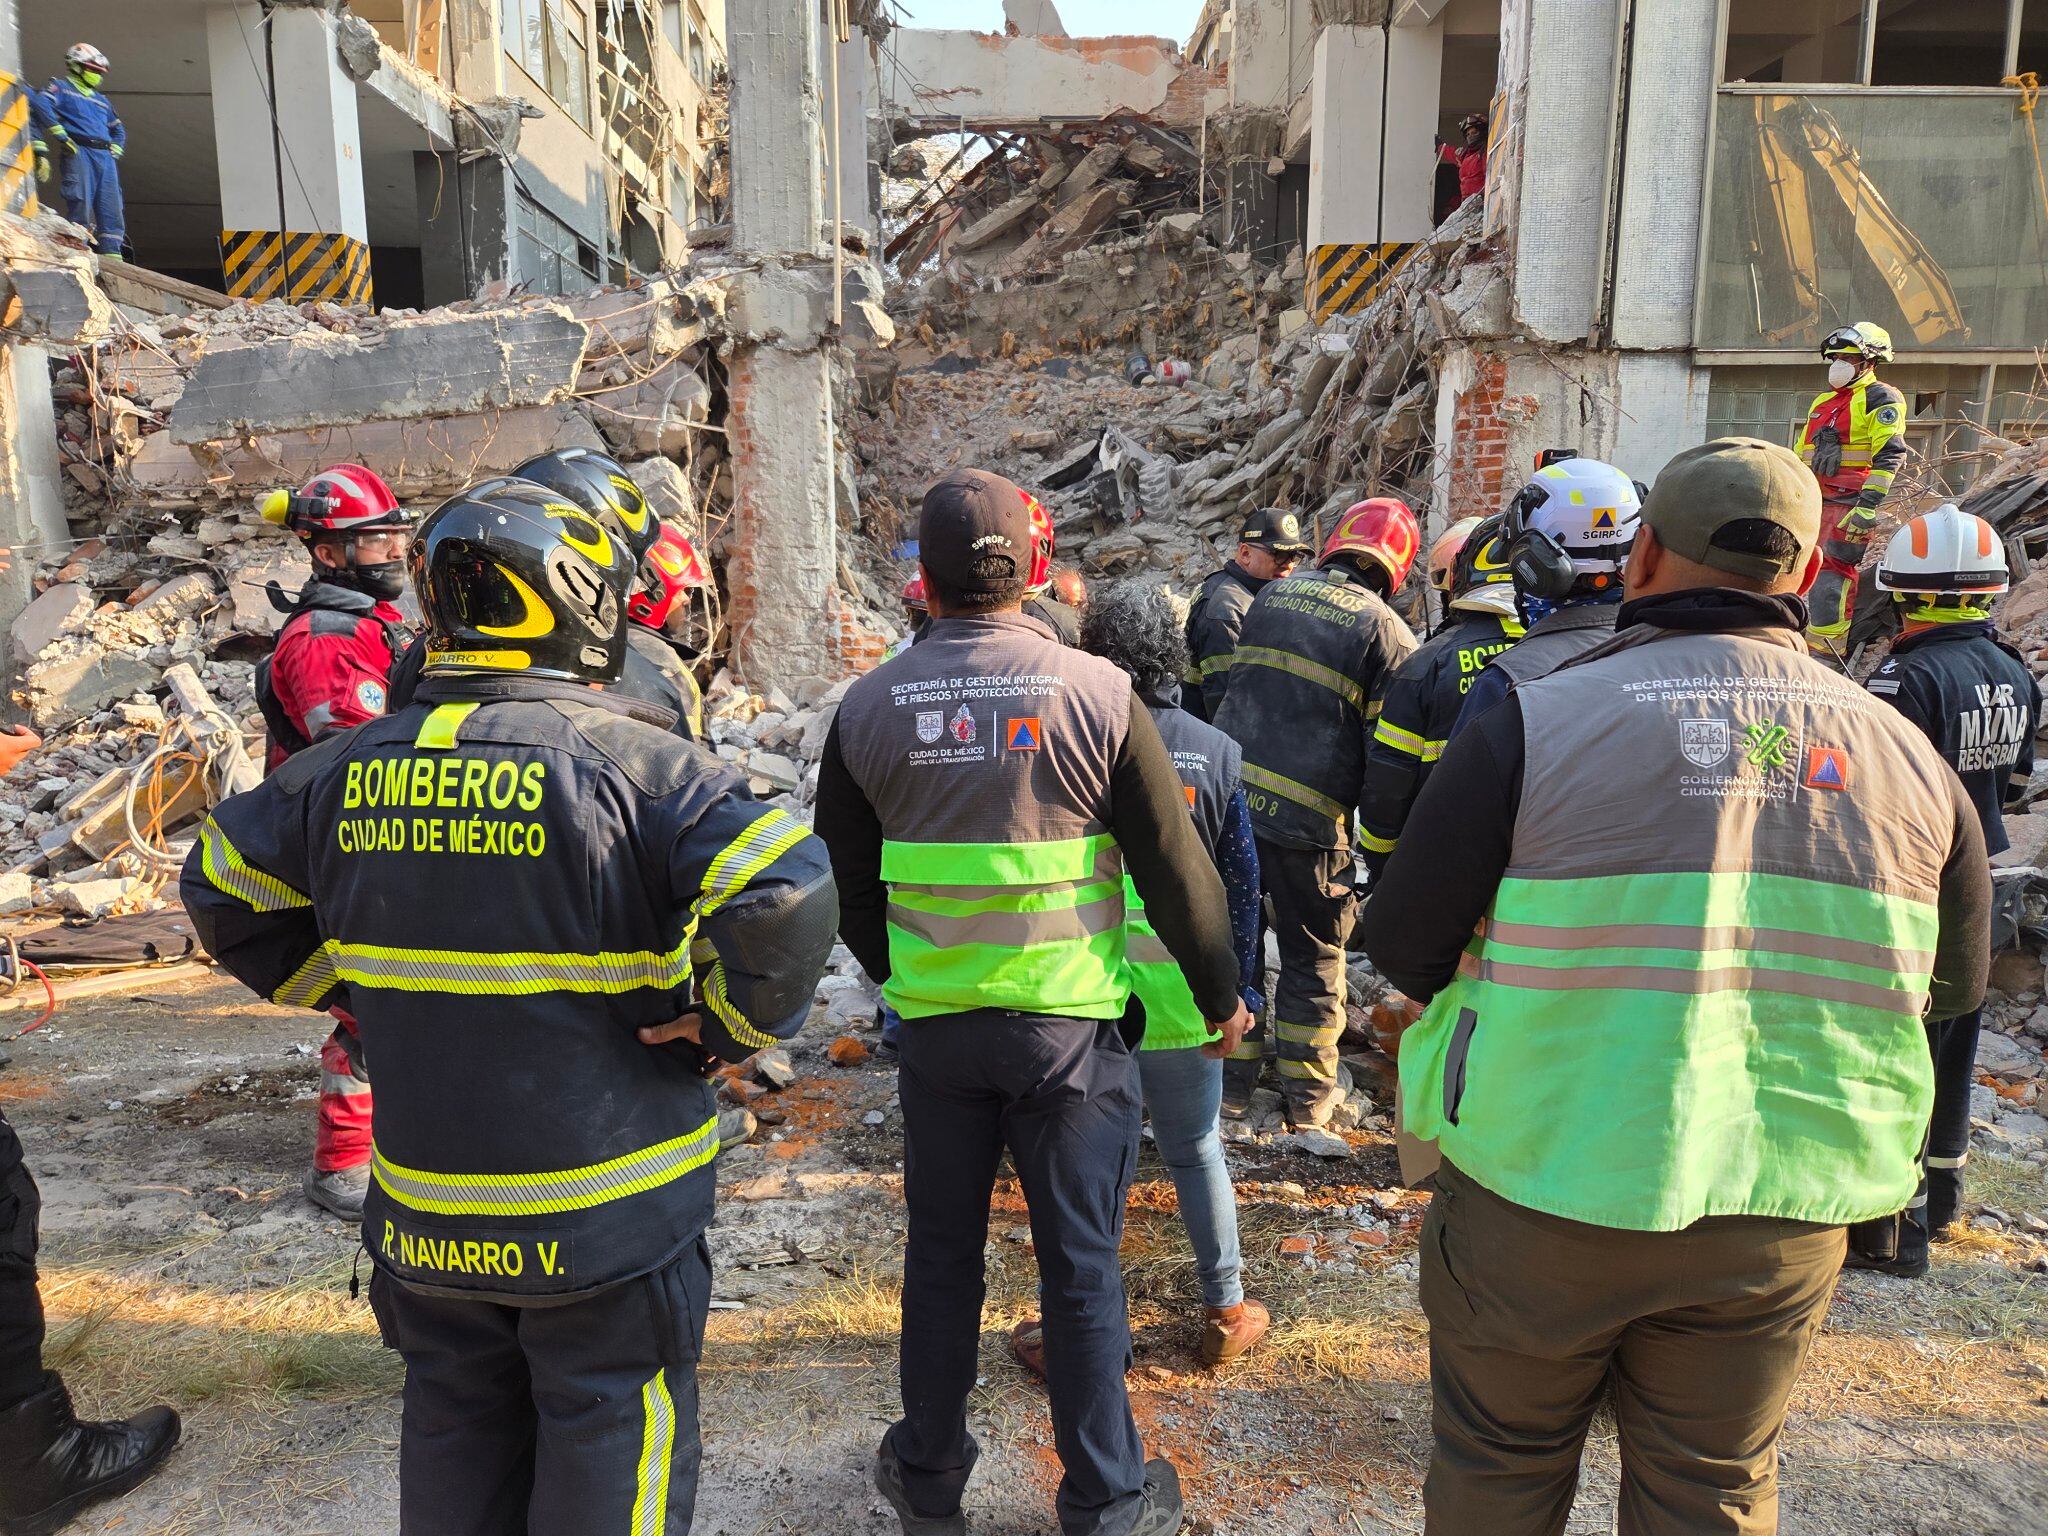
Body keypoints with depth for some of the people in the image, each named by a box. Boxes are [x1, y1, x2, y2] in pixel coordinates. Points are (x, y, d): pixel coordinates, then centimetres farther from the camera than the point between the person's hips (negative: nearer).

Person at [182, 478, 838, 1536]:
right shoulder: (633, 760, -20)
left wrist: (355, 992, 13)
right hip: (605, 1213, -5)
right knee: (609, 1444, 15)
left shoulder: (356, 767, -2)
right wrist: (738, 1026, -14)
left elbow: (222, 887, 12)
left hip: (423, 1210, 5)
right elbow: (790, 899, -31)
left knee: (459, 1426, 25)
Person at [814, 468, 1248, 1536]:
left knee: (941, 1253, 19)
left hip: (934, 1025, 2)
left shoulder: (868, 705, -4)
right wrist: (1221, 997, 7)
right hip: (1070, 1022, -2)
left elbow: (848, 885, 6)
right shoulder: (1097, 693, -12)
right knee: (1080, 1265, 12)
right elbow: (1176, 869, -7)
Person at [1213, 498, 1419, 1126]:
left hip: (1230, 798, 3)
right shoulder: (1386, 630, -3)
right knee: (1313, 958, 14)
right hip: (1309, 818, -3)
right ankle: (1308, 1094, 25)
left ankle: (1230, 1084, 22)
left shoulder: (1272, 595, 9)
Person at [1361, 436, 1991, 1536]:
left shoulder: (1537, 722, -15)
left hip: (1544, 1188, -3)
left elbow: (1404, 944, -11)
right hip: (1784, 1215, 4)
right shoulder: (1906, 756, -1)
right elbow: (1955, 983, 12)